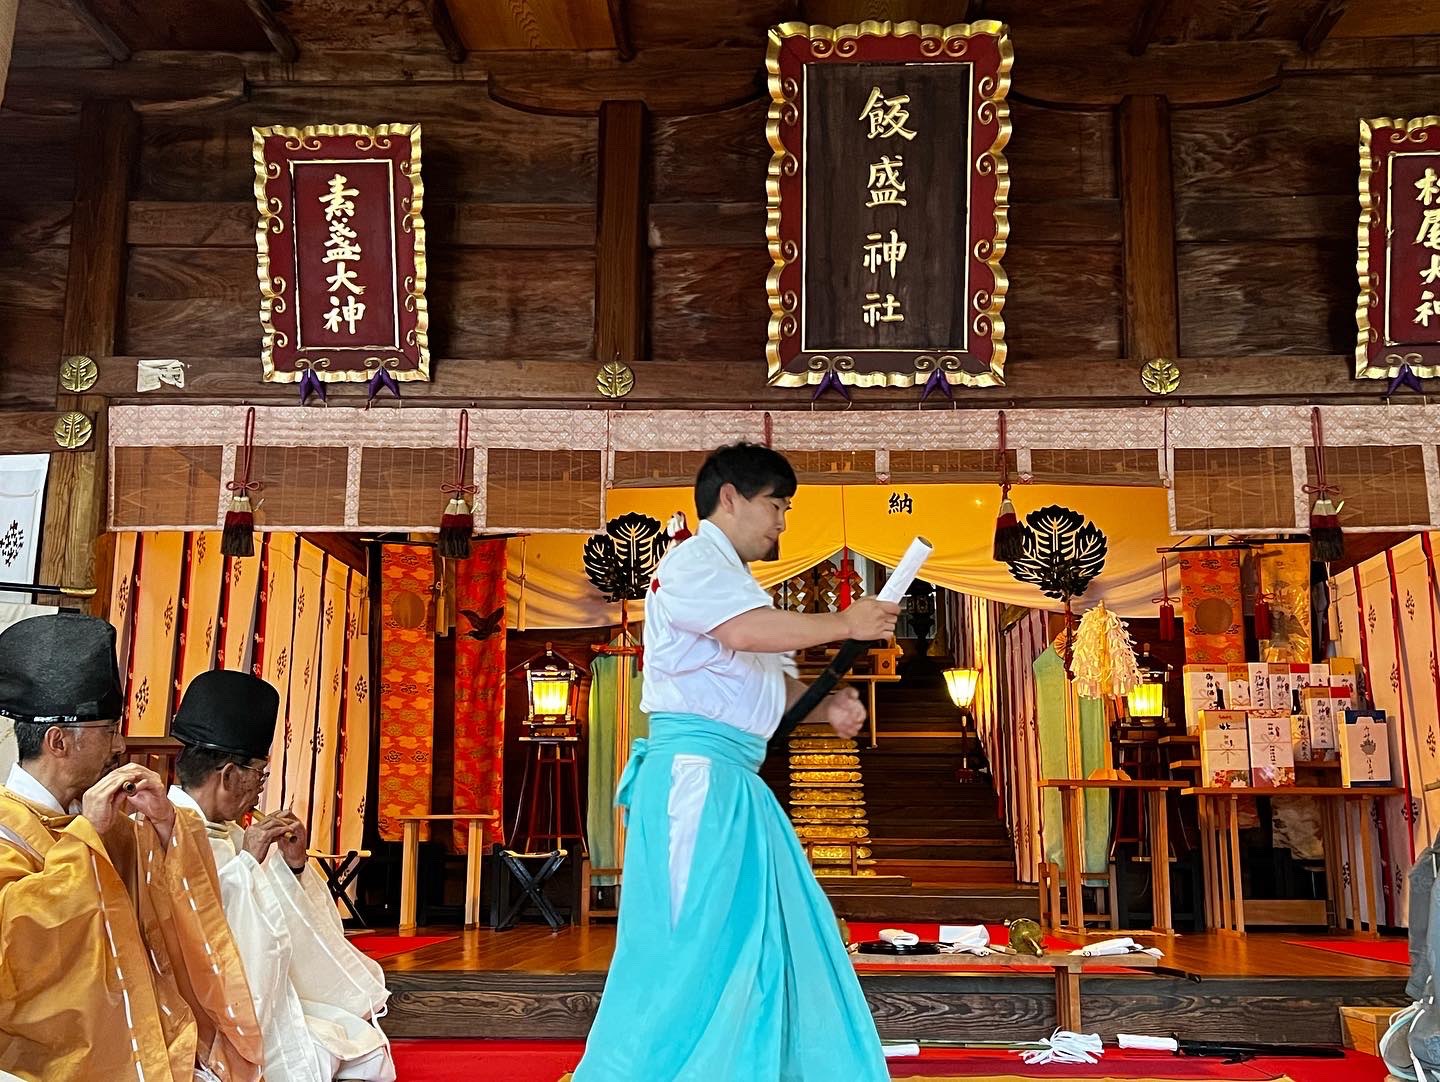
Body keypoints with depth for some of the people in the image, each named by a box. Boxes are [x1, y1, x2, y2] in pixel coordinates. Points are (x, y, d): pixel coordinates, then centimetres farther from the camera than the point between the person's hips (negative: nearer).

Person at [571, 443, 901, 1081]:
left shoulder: (735, 581, 25)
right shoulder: (692, 560, -6)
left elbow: (773, 679, 26)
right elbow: (745, 631, -25)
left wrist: (825, 707, 6)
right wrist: (846, 624, -15)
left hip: (737, 782, 10)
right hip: (695, 771, -10)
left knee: (766, 934, 12)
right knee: (692, 941, -8)